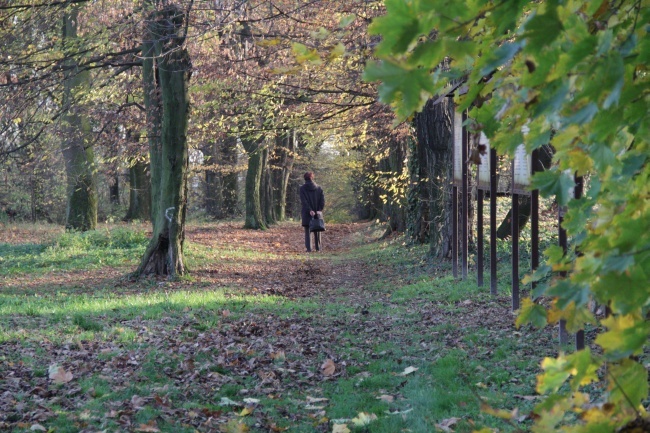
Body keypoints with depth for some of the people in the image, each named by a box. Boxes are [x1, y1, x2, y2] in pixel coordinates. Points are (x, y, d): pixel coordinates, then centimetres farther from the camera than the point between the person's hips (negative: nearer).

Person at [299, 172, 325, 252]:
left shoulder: (302, 188, -3)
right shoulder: (318, 188, 5)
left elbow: (303, 201, -12)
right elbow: (322, 200, -3)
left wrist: (309, 210, -15)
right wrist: (319, 210, -7)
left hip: (307, 213, -2)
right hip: (317, 212, 2)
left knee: (307, 231, 2)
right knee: (317, 231, 12)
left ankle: (309, 248, -6)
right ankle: (318, 247, 12)